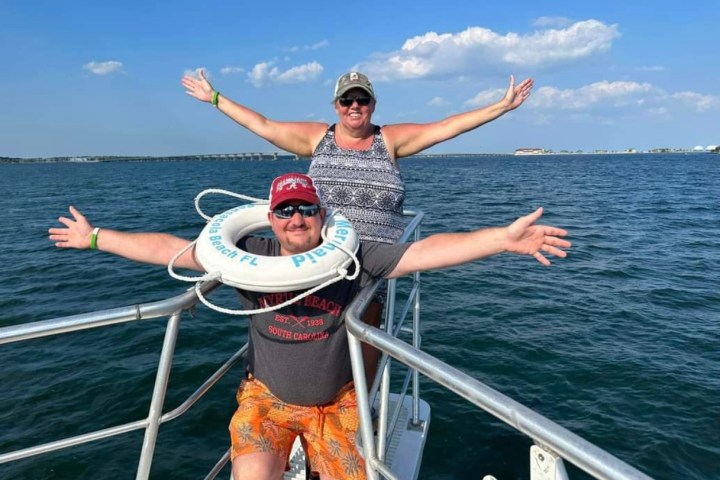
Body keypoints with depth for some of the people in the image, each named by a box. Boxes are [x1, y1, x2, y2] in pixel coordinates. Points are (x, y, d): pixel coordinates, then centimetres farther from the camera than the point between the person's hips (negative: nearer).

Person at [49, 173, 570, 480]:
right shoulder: (251, 256, -9)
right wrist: (95, 236, 1)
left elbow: (426, 251, -21)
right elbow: (170, 248, -4)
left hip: (335, 402, 0)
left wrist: (503, 238, -30)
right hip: (266, 396, 0)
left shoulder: (351, 258, -14)